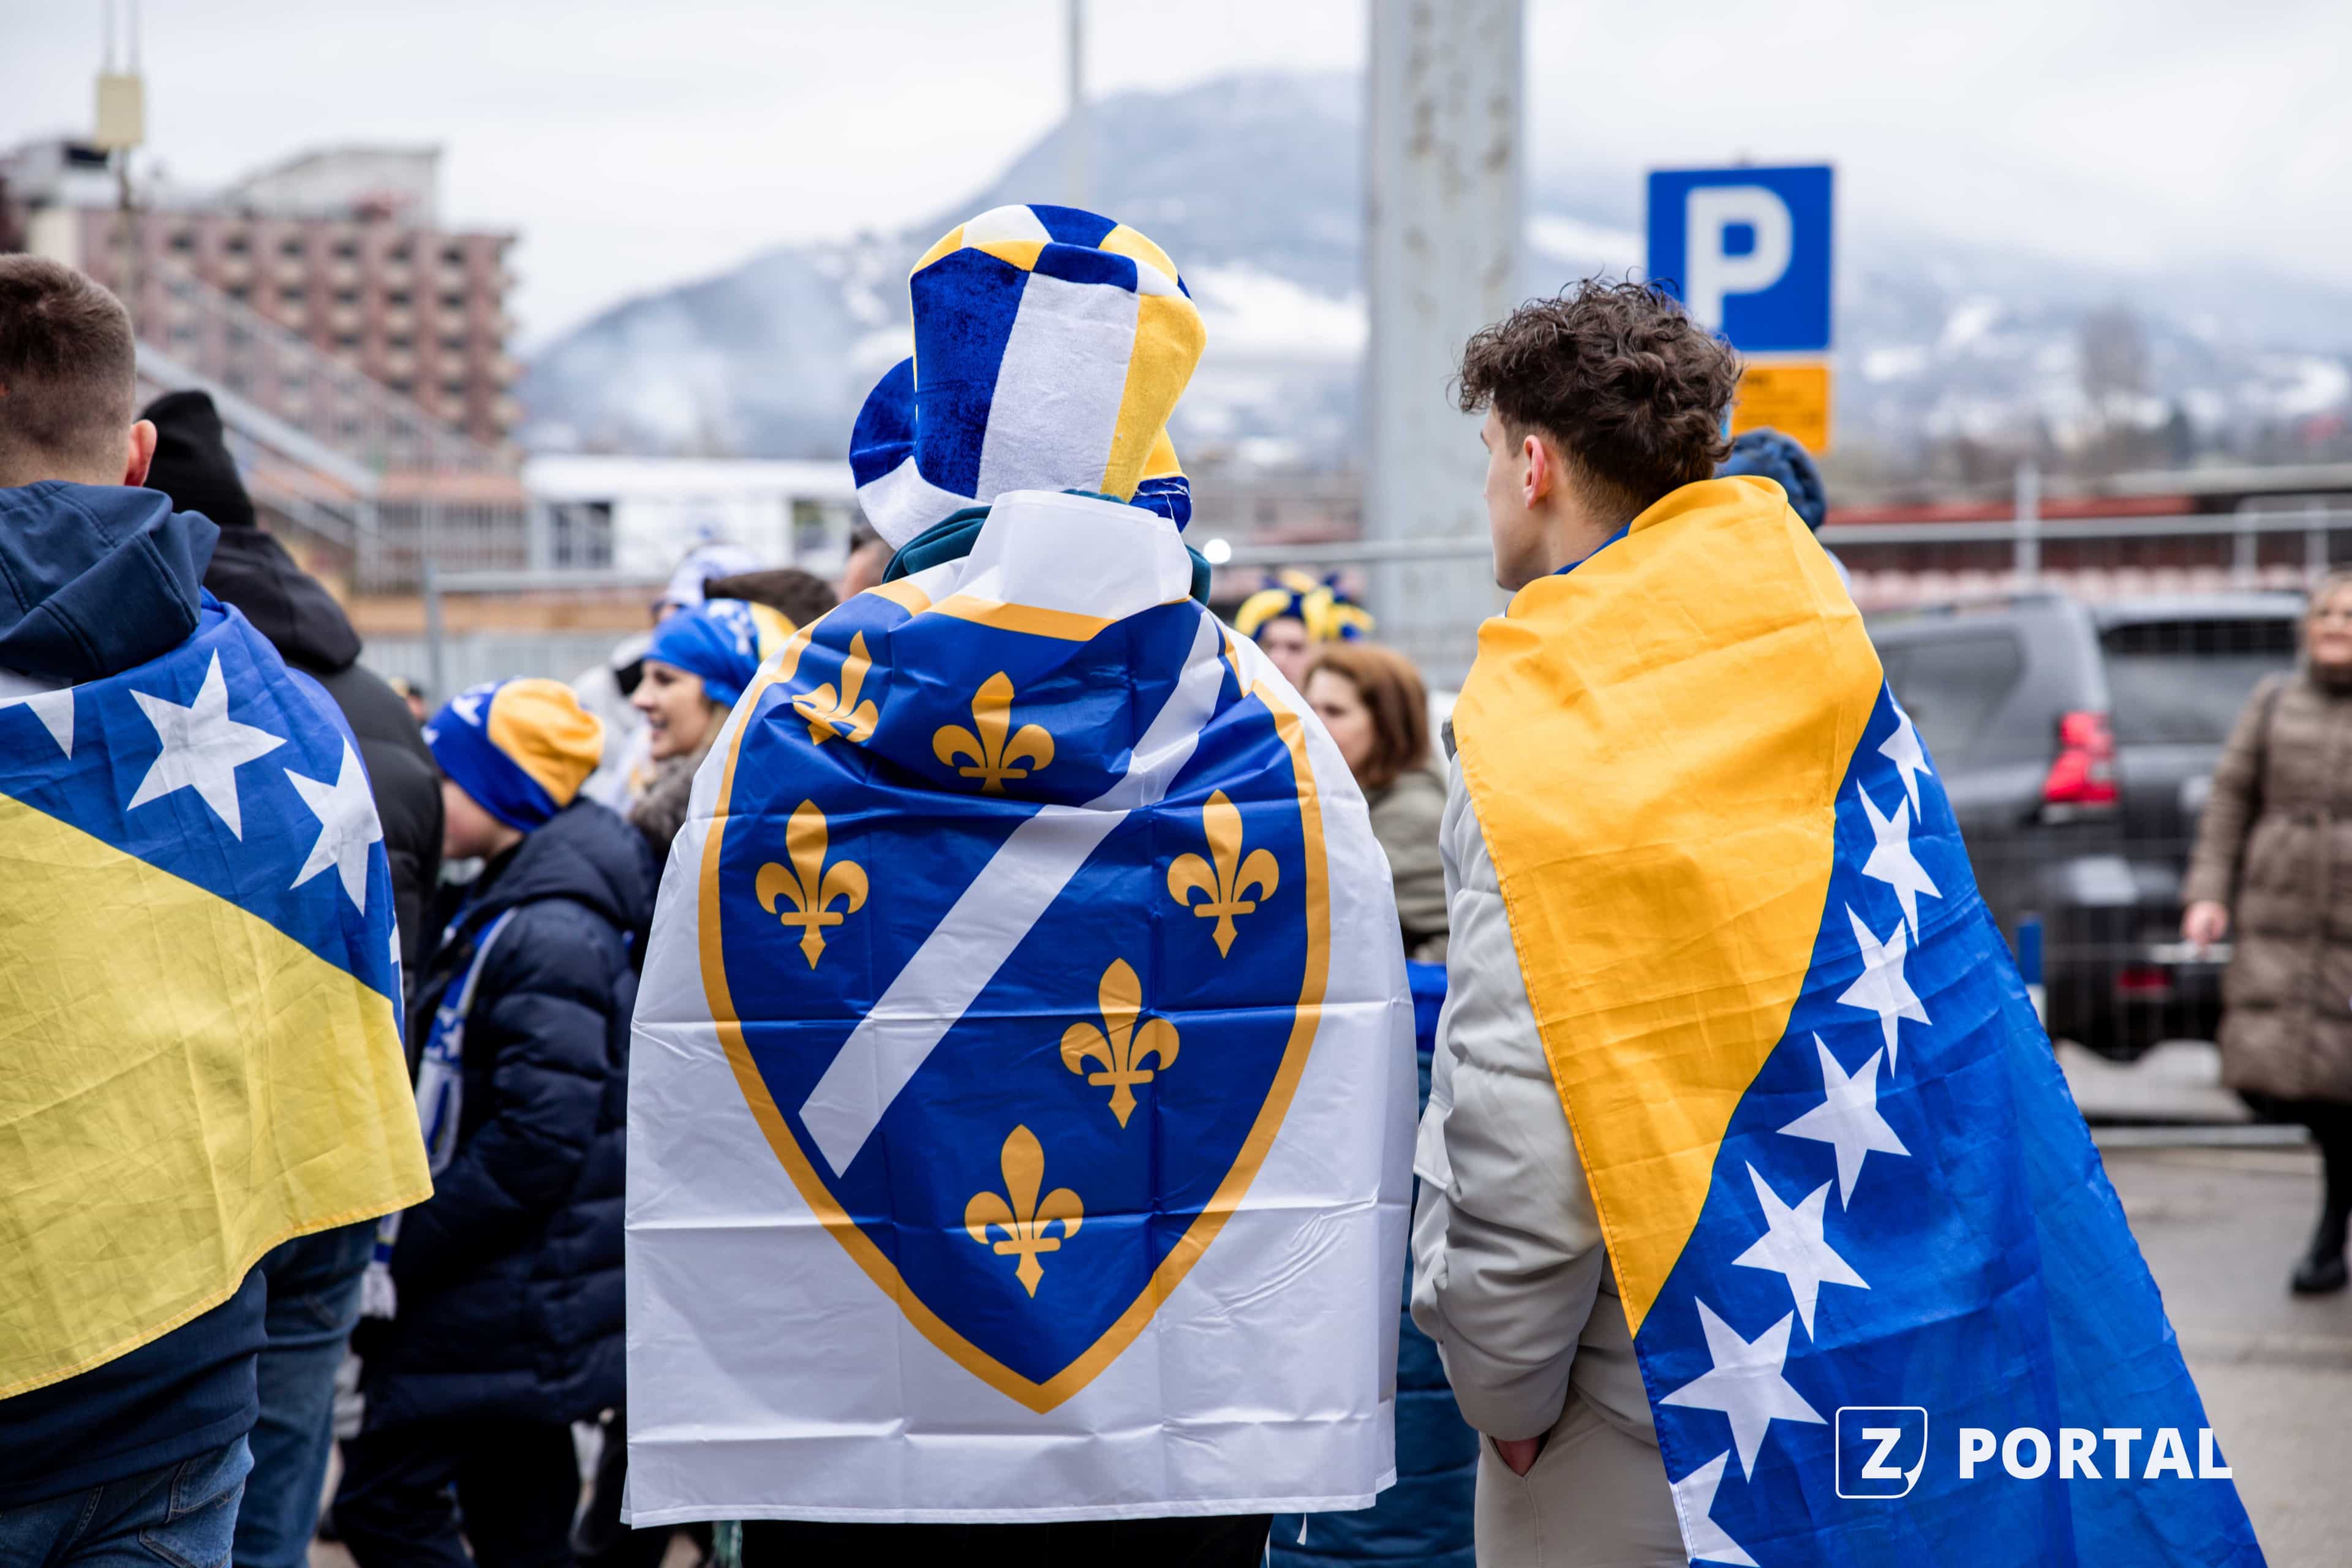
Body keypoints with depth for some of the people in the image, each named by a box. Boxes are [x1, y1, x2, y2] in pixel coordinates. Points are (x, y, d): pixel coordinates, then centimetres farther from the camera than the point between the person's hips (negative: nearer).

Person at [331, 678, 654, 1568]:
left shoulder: (547, 934, -18)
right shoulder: (503, 911, 14)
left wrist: (400, 1257, -19)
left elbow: (538, 1143, -25)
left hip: (505, 1296, -10)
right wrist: (405, 1245, 12)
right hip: (513, 1292, 10)